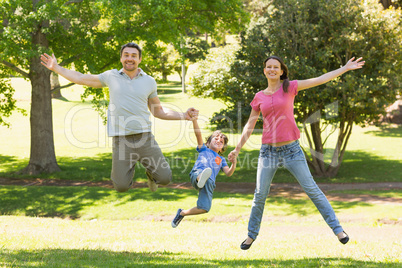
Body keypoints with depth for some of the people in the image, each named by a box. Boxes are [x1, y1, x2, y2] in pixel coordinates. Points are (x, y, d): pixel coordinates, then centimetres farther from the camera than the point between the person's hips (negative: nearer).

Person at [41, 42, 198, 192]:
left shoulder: (149, 82, 8)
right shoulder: (111, 77, 6)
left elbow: (158, 111, 16)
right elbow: (81, 79, 16)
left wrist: (184, 116, 5)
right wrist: (55, 68, 15)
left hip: (145, 138, 1)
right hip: (122, 141, -1)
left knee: (165, 178, -7)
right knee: (121, 186, -4)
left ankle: (150, 171, 30)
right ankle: (129, 166, 32)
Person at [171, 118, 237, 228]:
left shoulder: (221, 159, 33)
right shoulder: (204, 149, 27)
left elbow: (228, 173, 19)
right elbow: (198, 133, 13)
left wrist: (233, 164, -2)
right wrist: (194, 119, 0)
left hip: (209, 183, 2)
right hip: (196, 175, -2)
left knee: (204, 208, -17)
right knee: (202, 173, -41)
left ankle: (182, 213, 8)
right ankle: (201, 179, -78)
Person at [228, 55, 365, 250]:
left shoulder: (290, 87, 1)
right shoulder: (259, 97, 7)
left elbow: (320, 79, -1)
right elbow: (250, 125, 13)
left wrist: (346, 68, -4)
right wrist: (238, 148, 9)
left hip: (291, 149, -2)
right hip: (268, 151, 2)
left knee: (311, 189, 0)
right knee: (260, 195, 2)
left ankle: (337, 228, 5)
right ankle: (252, 234, 17)